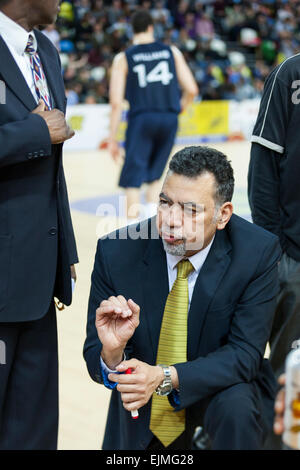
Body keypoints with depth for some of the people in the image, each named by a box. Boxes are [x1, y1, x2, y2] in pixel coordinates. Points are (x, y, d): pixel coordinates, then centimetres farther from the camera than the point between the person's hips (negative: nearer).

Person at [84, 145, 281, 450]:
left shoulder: (258, 254, -20)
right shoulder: (116, 252, -17)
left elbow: (244, 354, -21)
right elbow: (95, 363, -11)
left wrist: (164, 377, -35)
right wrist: (112, 351, -37)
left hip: (224, 390, -2)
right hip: (142, 405, 2)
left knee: (236, 408, -32)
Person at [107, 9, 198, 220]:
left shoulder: (123, 58, 2)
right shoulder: (172, 52, 8)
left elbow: (116, 102, -3)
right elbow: (192, 90, 4)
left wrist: (113, 139, 2)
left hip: (141, 118, -3)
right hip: (169, 119, 3)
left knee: (133, 181, 2)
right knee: (154, 177, 19)